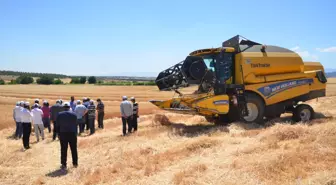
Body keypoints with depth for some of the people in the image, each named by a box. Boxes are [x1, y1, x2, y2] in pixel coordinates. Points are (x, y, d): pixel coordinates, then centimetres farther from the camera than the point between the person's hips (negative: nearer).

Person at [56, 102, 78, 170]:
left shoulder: (60, 115, 0)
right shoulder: (74, 114, 0)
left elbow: (58, 126, 1)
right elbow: (76, 125, 0)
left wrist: (59, 134, 8)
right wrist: (75, 134, 6)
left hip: (63, 134, 0)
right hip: (72, 134, 0)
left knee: (63, 150, 3)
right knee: (74, 149, 10)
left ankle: (63, 165, 5)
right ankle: (75, 163, 19)